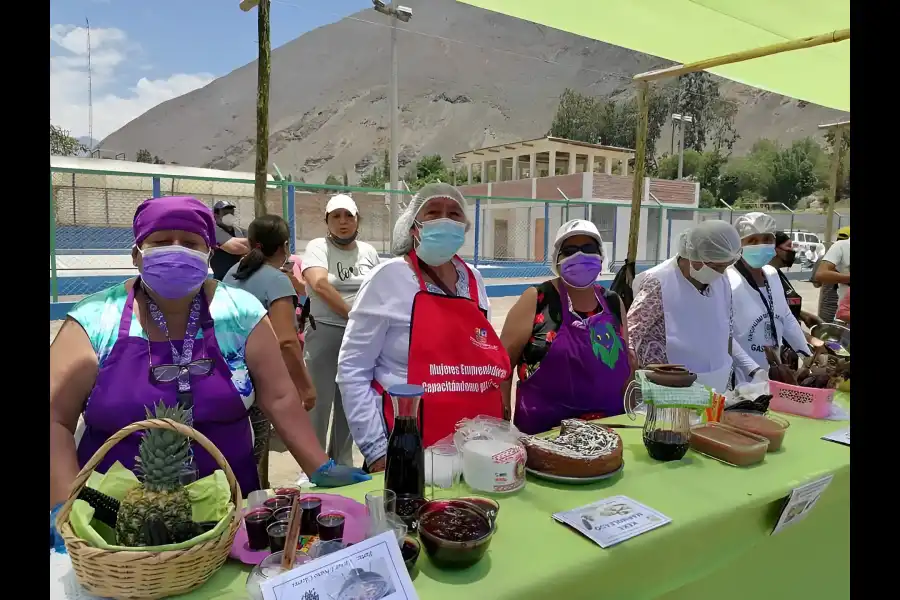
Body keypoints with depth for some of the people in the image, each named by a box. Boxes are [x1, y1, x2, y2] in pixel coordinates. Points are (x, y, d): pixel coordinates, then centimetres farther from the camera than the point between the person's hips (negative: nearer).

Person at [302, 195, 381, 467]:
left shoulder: (368, 251, 8)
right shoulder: (318, 247, -5)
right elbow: (320, 284, -21)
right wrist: (353, 315, -19)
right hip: (325, 333, -4)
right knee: (319, 403, -1)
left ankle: (342, 463, 31)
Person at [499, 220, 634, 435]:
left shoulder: (613, 302, 6)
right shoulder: (537, 299, -8)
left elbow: (624, 359, 17)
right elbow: (503, 360, -8)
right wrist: (501, 423, -11)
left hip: (608, 428, 5)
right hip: (544, 431, -4)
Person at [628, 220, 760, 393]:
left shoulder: (721, 282, 4)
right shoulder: (659, 283, -17)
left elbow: (725, 336, 15)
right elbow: (628, 336, -13)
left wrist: (753, 370, 6)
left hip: (716, 391, 6)